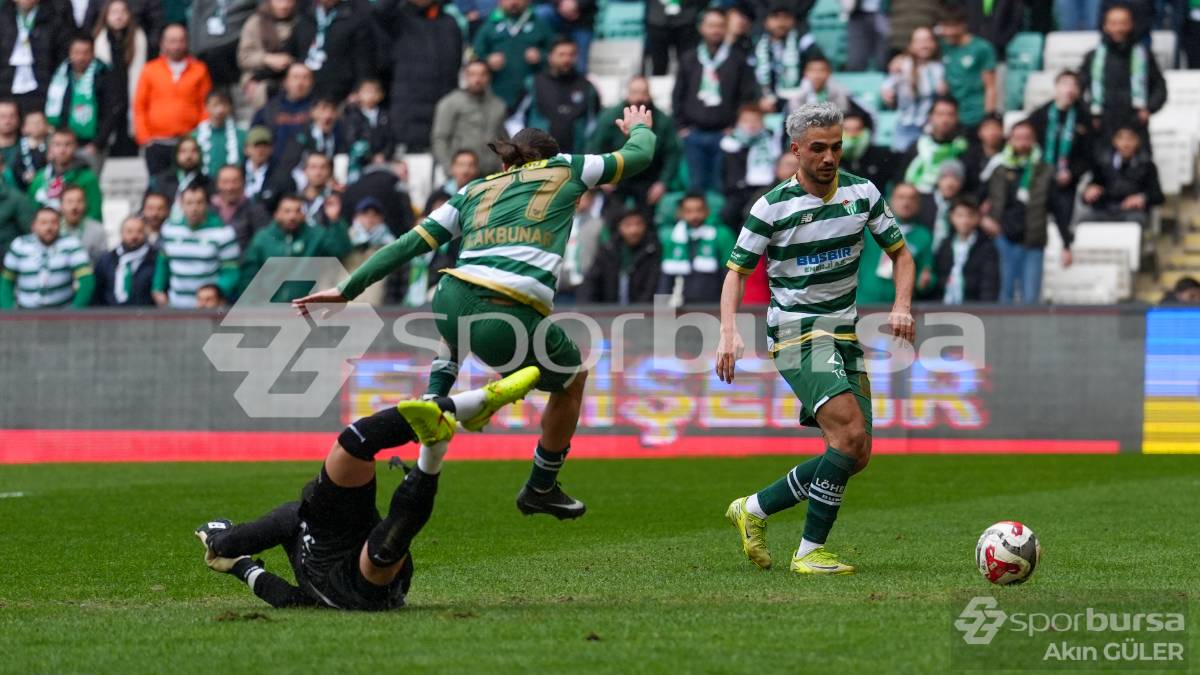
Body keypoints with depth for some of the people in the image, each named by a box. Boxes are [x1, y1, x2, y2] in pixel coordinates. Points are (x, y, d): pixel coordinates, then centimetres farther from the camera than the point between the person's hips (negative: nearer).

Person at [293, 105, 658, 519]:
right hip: (513, 322, -4)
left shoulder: (474, 192, 25)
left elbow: (410, 244, 19)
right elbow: (638, 156, 32)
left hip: (451, 303, 4)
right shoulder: (564, 170, 19)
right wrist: (640, 128, 56)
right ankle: (542, 489, 38)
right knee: (573, 380, 27)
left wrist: (348, 289, 22)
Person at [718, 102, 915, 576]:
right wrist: (729, 332, -20)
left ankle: (754, 509, 17)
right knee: (850, 433, -24)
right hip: (796, 334, -6)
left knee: (856, 456, 2)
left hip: (844, 334, 6)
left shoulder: (863, 193, 3)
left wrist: (901, 306, -8)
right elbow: (737, 271, -4)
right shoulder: (772, 207, -9)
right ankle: (810, 551, -18)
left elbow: (900, 254, 11)